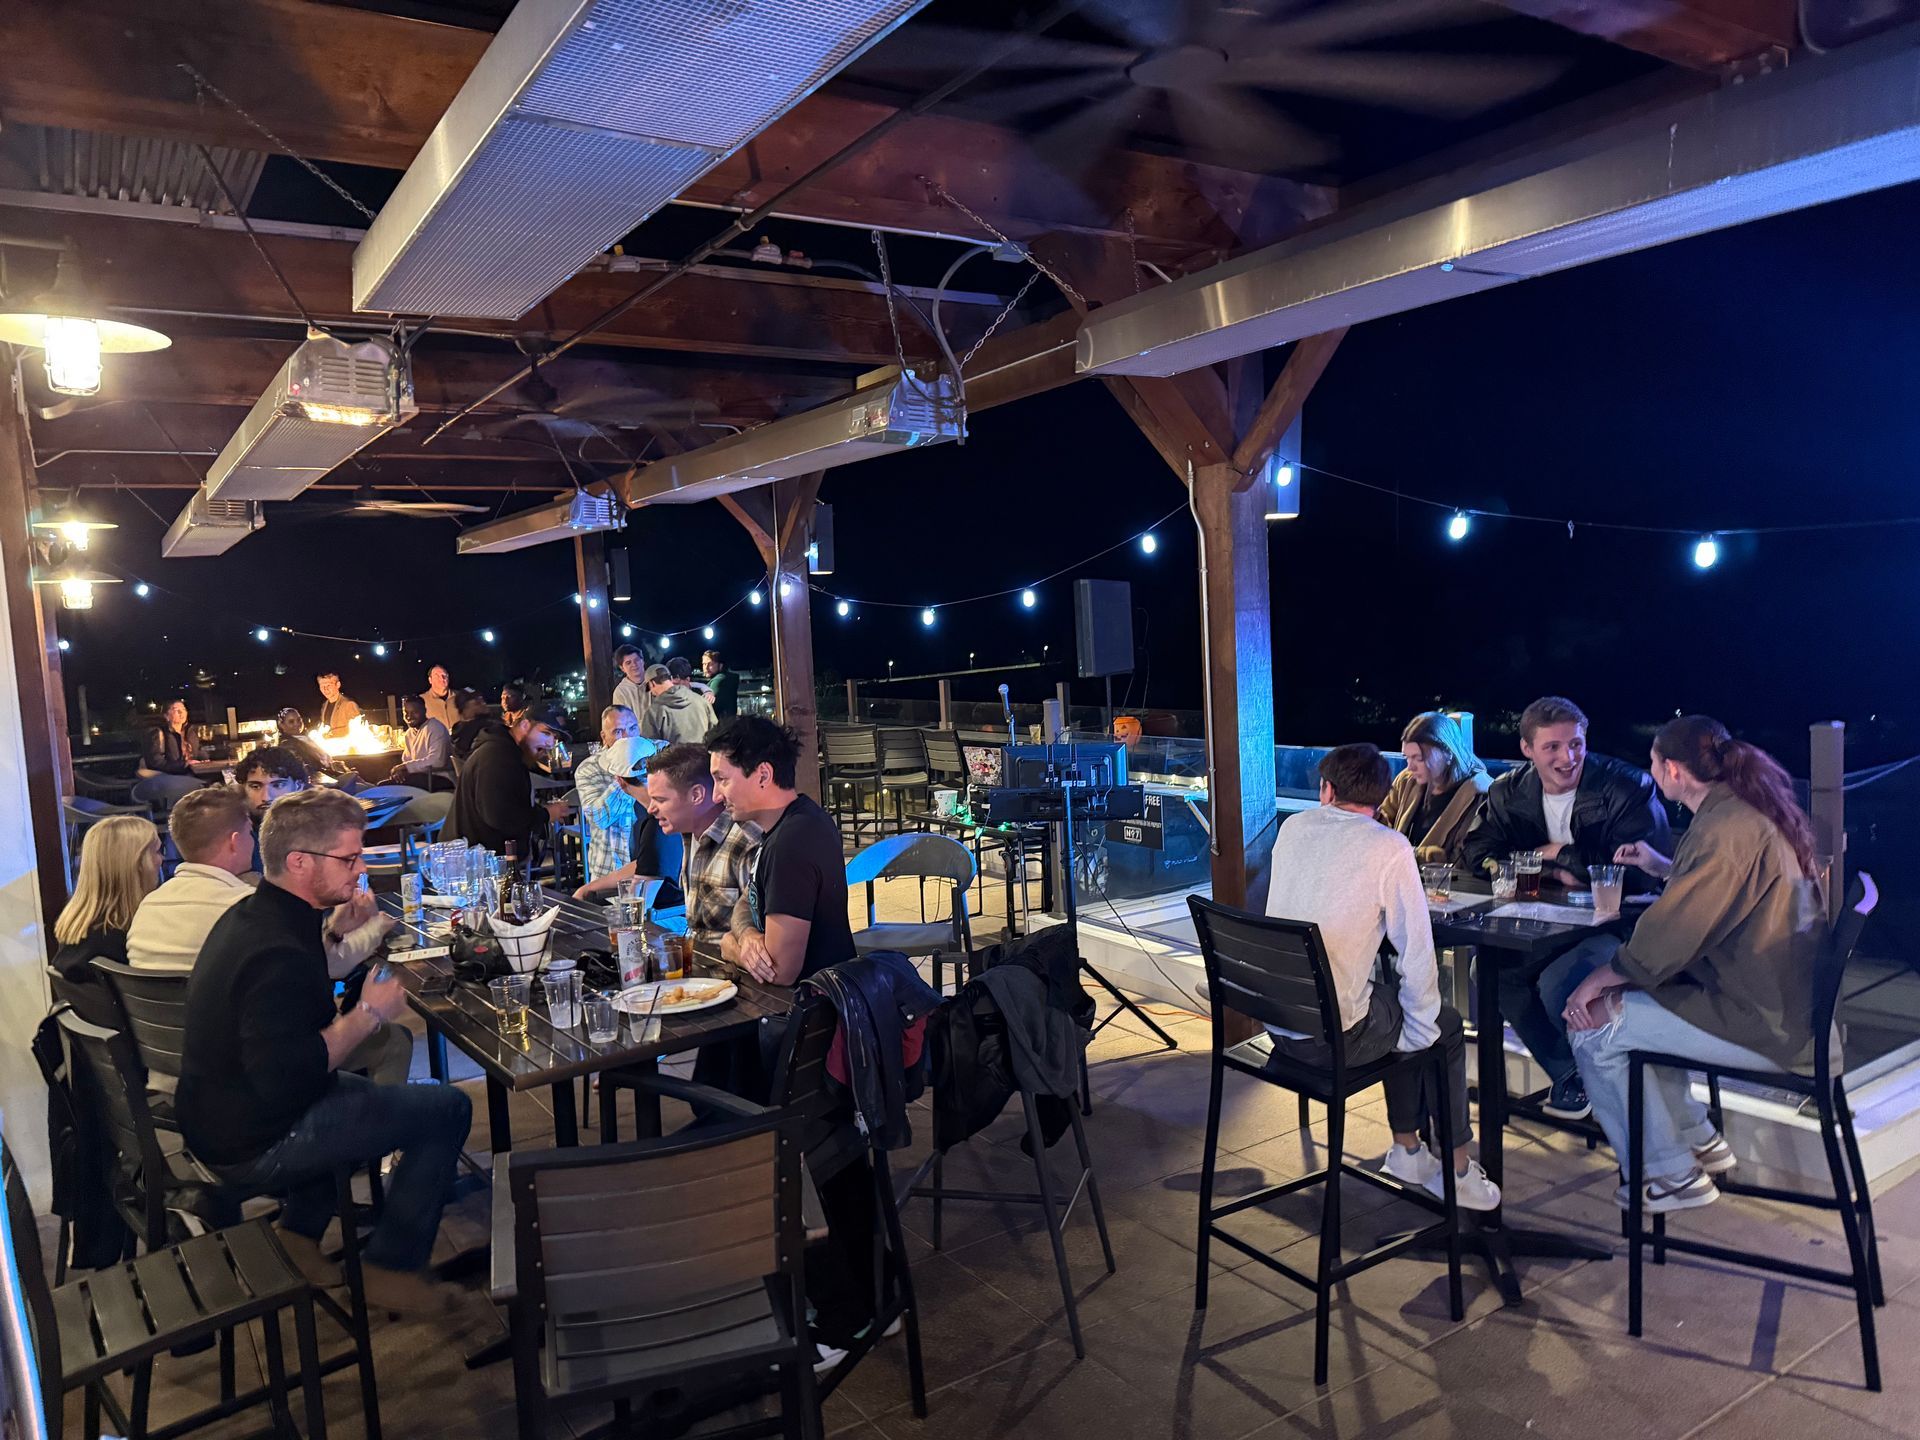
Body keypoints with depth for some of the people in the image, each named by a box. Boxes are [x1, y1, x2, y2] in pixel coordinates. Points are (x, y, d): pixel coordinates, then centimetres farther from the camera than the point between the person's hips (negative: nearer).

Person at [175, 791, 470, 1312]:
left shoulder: (249, 915, 4)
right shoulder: (279, 955, -29)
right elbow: (285, 1076, -33)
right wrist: (368, 1014, -24)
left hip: (216, 1122, 10)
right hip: (254, 1148, -10)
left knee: (358, 1089, 34)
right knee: (448, 1110, -7)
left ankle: (299, 1229, 26)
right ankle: (390, 1269, 4)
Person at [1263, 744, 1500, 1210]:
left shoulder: (1292, 827, 4)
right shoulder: (1389, 847, -12)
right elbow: (1416, 948, -10)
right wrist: (1420, 1031, 4)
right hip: (1330, 1037, -6)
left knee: (1396, 1004, 29)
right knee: (1446, 1024, 20)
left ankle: (1406, 1150, 37)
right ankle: (1457, 1169, 30)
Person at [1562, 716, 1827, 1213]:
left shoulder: (1726, 828, -24)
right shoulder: (1751, 808, 8)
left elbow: (1669, 935, -25)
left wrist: (1599, 978, -13)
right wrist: (1663, 867, 27)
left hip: (1764, 1024, -11)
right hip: (1781, 1000, 11)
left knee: (1594, 1024, -8)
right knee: (1626, 998, 21)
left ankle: (1672, 1176, 6)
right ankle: (1701, 1141, 27)